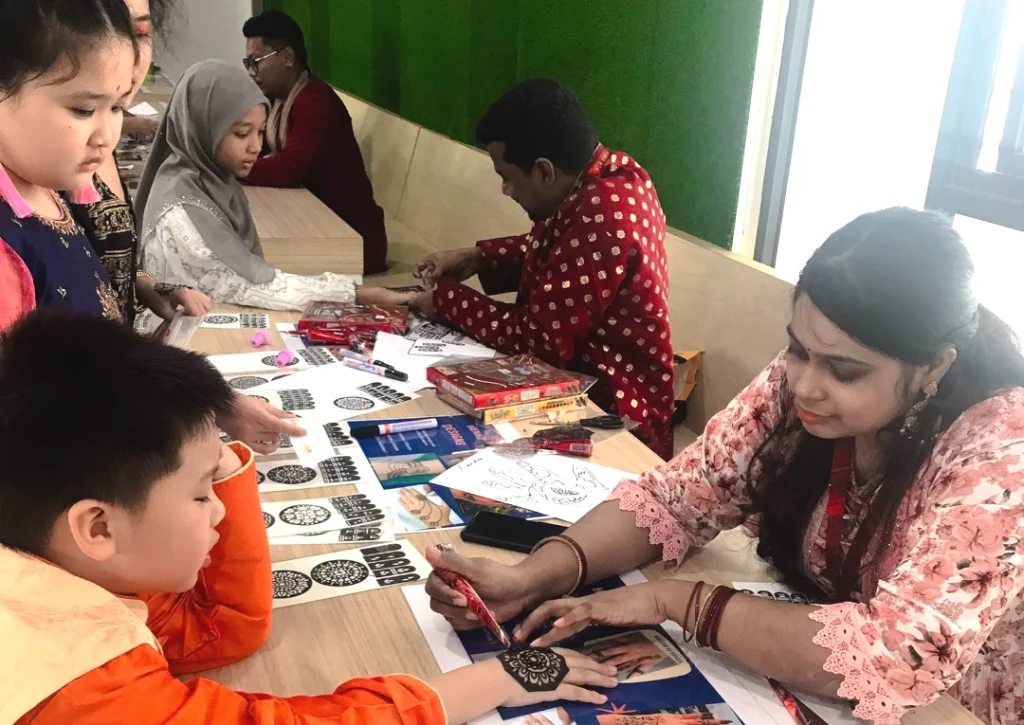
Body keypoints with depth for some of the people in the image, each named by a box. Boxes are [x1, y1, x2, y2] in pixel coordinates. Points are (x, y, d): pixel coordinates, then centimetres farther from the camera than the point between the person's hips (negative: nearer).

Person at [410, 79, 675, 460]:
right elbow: (549, 249, 17)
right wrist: (475, 258, 4)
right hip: (582, 378, 9)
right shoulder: (609, 172, -1)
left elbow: (538, 339, -25)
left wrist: (445, 300, -13)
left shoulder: (601, 217, -30)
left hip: (612, 418, -9)